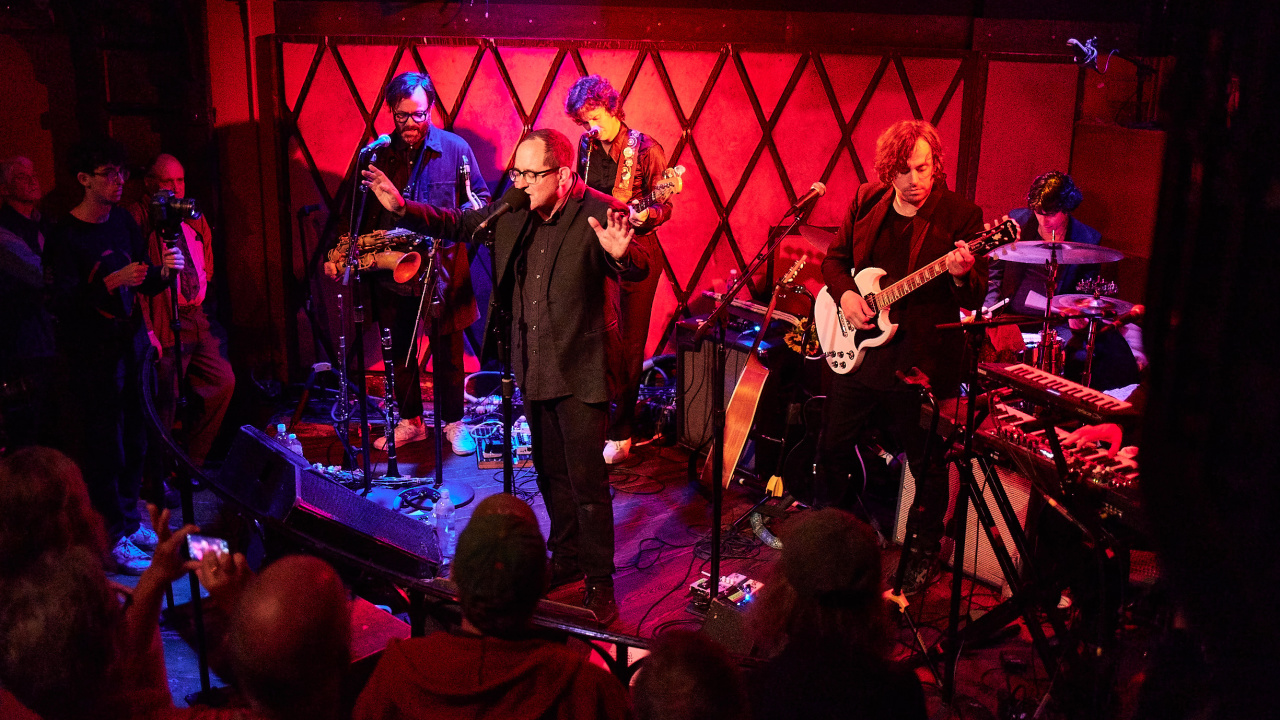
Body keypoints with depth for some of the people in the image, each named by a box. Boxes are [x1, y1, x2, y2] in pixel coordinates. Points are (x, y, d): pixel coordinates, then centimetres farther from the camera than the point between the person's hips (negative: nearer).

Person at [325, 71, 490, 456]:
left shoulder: (455, 148, -2)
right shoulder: (378, 154, 4)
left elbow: (481, 198, 3)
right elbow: (360, 210, 9)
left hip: (442, 268, -3)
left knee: (448, 350, 6)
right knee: (397, 350, 11)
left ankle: (453, 422, 22)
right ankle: (409, 421, 27)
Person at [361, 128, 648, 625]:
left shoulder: (598, 212, -16)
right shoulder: (514, 210, 2)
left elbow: (639, 269, -27)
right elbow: (458, 224, 14)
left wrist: (621, 253, -50)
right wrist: (402, 207, 2)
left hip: (580, 371, -7)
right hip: (533, 369, 7)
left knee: (587, 482, 0)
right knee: (551, 475, 19)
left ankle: (599, 579, 17)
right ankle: (566, 559, 37)